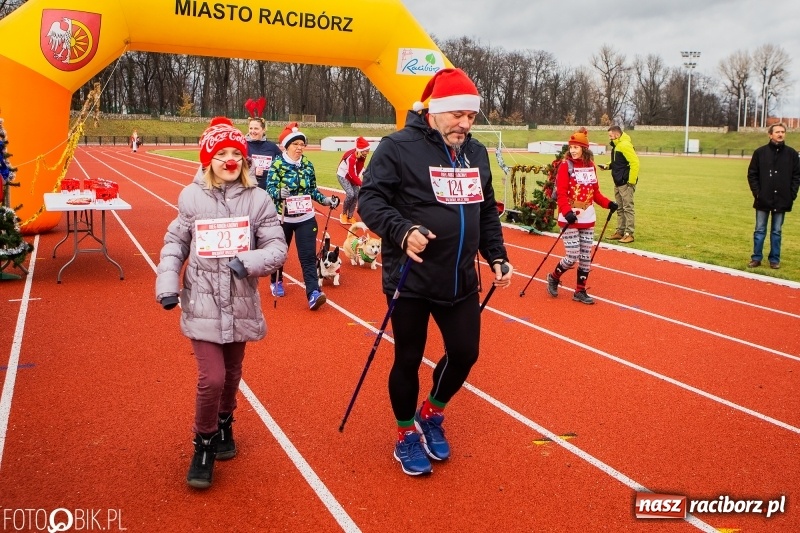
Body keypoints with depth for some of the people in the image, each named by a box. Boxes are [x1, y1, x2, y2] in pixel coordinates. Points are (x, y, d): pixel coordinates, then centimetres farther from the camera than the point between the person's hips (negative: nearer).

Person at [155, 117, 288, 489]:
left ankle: (224, 424, 47)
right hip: (202, 303, -2)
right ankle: (204, 445, 17)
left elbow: (278, 247, -6)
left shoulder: (258, 199, -4)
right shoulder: (192, 197, -3)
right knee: (211, 378, -9)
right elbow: (175, 243, 4)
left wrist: (250, 261, -24)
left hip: (240, 304, 2)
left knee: (232, 373, 17)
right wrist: (167, 283, -7)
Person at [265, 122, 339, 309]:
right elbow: (270, 189, -16)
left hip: (305, 218, 2)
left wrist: (326, 200, -4)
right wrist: (279, 193, -37)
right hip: (282, 218, -2)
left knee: (308, 256, -7)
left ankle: (313, 293, -13)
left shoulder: (308, 165, 4)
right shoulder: (277, 165, -9)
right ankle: (276, 282, 40)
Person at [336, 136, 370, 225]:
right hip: (343, 175, -7)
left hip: (352, 175, 7)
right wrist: (361, 184, -33)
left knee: (356, 195, -3)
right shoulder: (351, 157, -36)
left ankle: (350, 217, 10)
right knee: (350, 194, -20)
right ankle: (344, 214, 3)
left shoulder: (362, 155, -13)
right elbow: (352, 174, -33)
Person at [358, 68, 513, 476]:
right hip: (410, 279, -5)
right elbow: (369, 198, -15)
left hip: (461, 280, 6)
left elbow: (487, 211, 18)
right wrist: (402, 232, -30)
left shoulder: (476, 153, 10)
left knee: (465, 352, 10)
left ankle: (431, 416, 37)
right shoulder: (399, 147, -12)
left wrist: (497, 257, 11)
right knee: (408, 360, 8)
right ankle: (406, 436, 31)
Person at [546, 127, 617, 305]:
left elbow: (595, 192, 14)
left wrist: (608, 204, 0)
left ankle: (580, 291, 20)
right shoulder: (565, 166, -9)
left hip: (588, 220, 5)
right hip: (570, 220, -5)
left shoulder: (591, 166, 7)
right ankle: (554, 277, 21)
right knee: (572, 258, -6)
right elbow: (561, 193, -16)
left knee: (586, 258, 8)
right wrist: (566, 212, -30)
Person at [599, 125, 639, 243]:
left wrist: (632, 181, -20)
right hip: (618, 182, 10)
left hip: (626, 183, -10)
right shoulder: (616, 145, 14)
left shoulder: (625, 145, -16)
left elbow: (635, 163, -21)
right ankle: (620, 232, 21)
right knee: (619, 208, 14)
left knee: (628, 208, -6)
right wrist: (607, 166, 8)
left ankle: (629, 234, -3)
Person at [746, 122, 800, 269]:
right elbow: (752, 174, 3)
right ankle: (756, 258, 13)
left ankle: (774, 259, 16)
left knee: (776, 231, 8)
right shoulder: (760, 152, 0)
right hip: (763, 200, -1)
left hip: (782, 200, 1)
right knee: (760, 230, 5)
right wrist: (757, 192, -5)